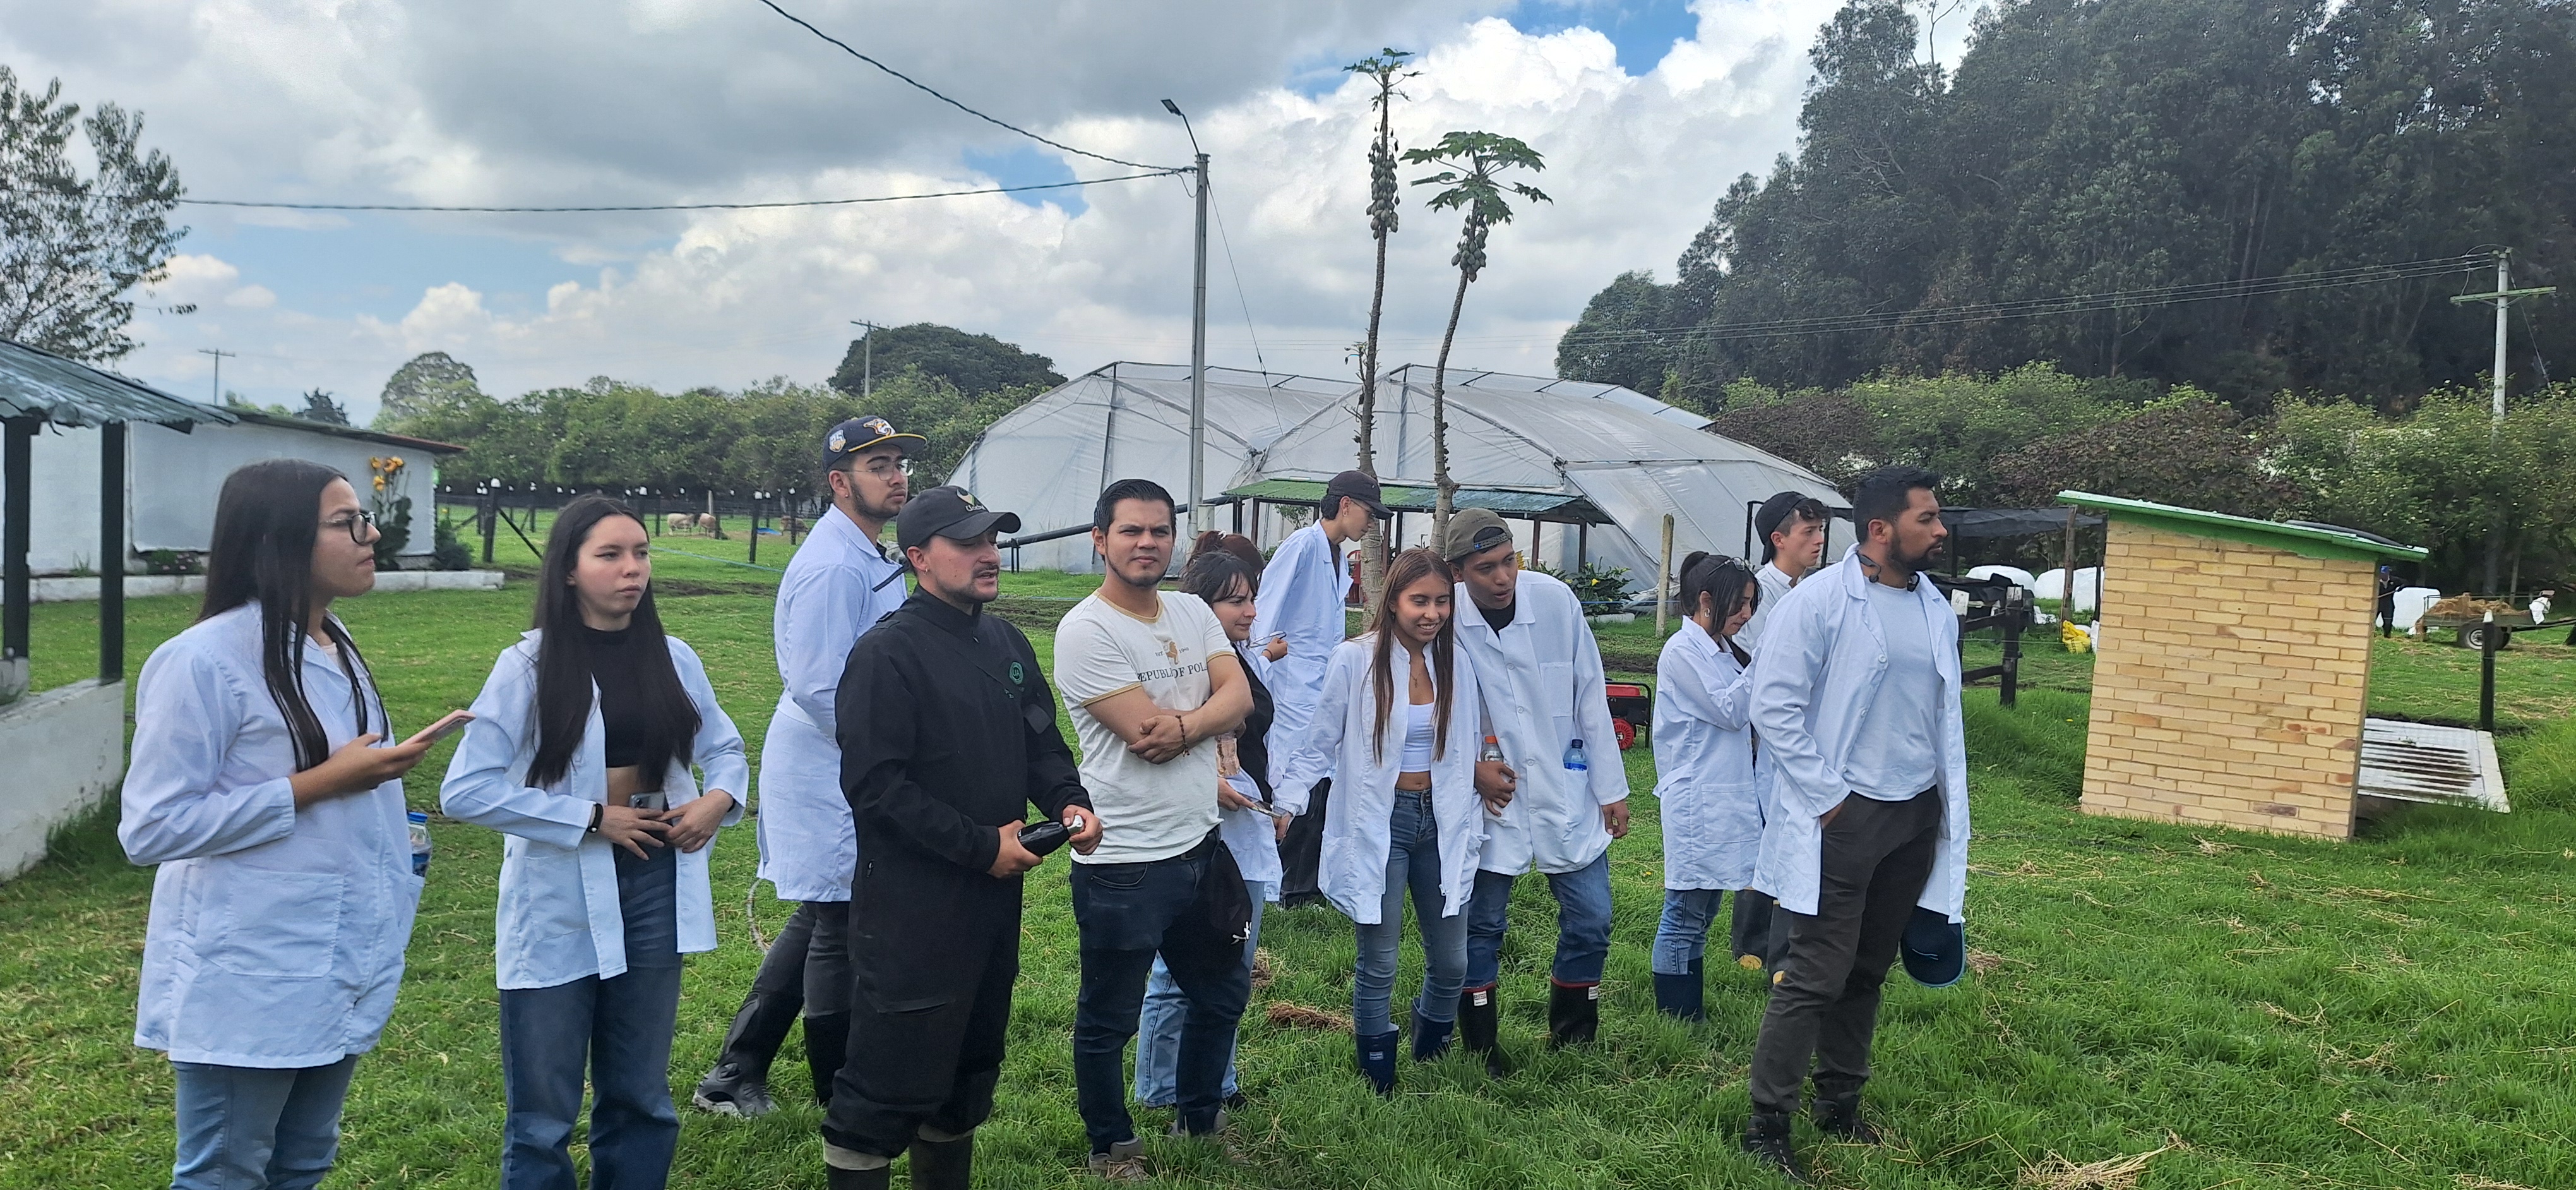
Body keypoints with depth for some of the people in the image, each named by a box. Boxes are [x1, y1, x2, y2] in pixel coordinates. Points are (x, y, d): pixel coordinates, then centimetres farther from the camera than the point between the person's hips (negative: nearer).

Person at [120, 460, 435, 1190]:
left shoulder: (337, 649, 9)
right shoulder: (204, 660, -17)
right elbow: (152, 828, -18)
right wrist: (316, 786, -19)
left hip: (334, 967, 8)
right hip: (247, 981, -8)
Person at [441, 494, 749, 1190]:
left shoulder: (673, 659, 1)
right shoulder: (528, 665, -10)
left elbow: (724, 746, 15)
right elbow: (464, 792, -14)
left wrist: (719, 797, -7)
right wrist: (592, 818, -16)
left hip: (653, 888, 4)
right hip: (560, 902, -3)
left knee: (640, 1100, 16)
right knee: (544, 1113, 8)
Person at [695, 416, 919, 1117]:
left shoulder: (873, 559, 12)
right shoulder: (832, 567, -20)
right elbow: (819, 691, -25)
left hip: (854, 773, 11)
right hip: (826, 777, -10)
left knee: (819, 922, 18)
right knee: (841, 933, 1)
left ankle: (735, 1074, 28)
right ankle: (843, 1103, 16)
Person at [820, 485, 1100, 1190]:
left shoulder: (1007, 644, 10)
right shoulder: (888, 654, -15)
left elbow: (1041, 742, 17)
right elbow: (875, 786, -20)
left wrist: (1068, 802, -4)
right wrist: (981, 845, -19)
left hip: (994, 898, 8)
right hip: (911, 911, -8)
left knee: (970, 1071, 20)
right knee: (890, 1080, -2)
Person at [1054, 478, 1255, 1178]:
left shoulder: (1193, 614, 6)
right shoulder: (1086, 630, -15)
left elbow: (1240, 700, -5)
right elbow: (1146, 733, -21)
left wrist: (1183, 725, -23)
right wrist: (1213, 710, -7)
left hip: (1200, 846, 7)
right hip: (1124, 861, -7)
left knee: (1223, 993, 24)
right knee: (1108, 1021, 10)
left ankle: (1199, 1116, 45)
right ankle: (1112, 1146, 31)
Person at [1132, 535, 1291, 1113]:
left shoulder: (1251, 660, 10)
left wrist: (1276, 803, 19)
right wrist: (1210, 786, -22)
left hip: (1247, 834, 9)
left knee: (1234, 969, 17)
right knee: (1179, 975, 2)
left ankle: (1216, 1083, 31)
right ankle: (1162, 1092, 19)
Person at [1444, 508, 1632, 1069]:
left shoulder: (1556, 600, -12)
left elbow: (1590, 696, -4)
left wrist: (1612, 787, 0)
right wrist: (1472, 767, -14)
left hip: (1567, 790, 2)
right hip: (1492, 792, -1)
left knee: (1591, 922, 5)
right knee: (1482, 926, 7)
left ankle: (1572, 1039, 25)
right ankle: (1482, 1049, 25)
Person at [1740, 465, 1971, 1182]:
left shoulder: (1936, 608, 9)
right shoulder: (1818, 602, -12)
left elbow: (1945, 714, 17)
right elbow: (1774, 707, -14)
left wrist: (1952, 807, 10)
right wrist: (1828, 797, -14)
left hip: (1917, 816, 7)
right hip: (1844, 817, -6)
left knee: (1867, 972, 15)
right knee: (1814, 978, -5)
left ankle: (1839, 1104, 29)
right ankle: (1767, 1125, 5)